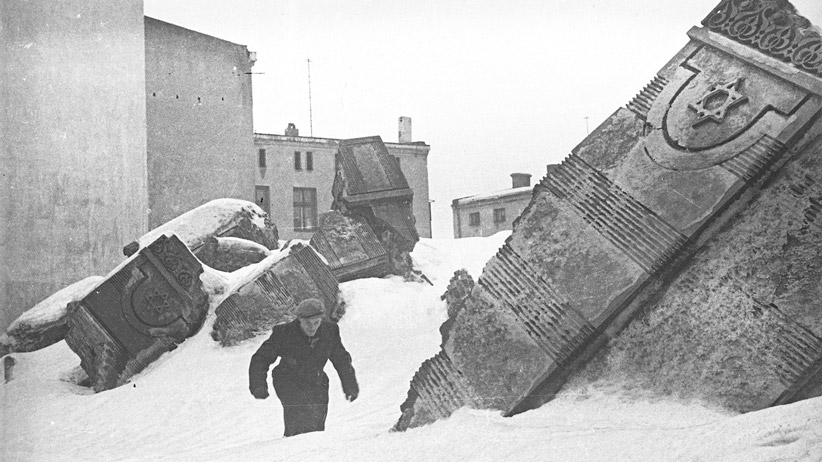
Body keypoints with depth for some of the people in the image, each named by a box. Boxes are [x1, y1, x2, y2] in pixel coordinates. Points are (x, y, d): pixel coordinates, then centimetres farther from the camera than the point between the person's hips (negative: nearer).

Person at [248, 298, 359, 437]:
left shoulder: (330, 331, -7)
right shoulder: (283, 333, -16)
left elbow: (341, 360, 9)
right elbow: (261, 359, -6)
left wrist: (350, 386, 13)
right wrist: (258, 386, -19)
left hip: (316, 385, 4)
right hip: (289, 383, -3)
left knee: (317, 427, 3)